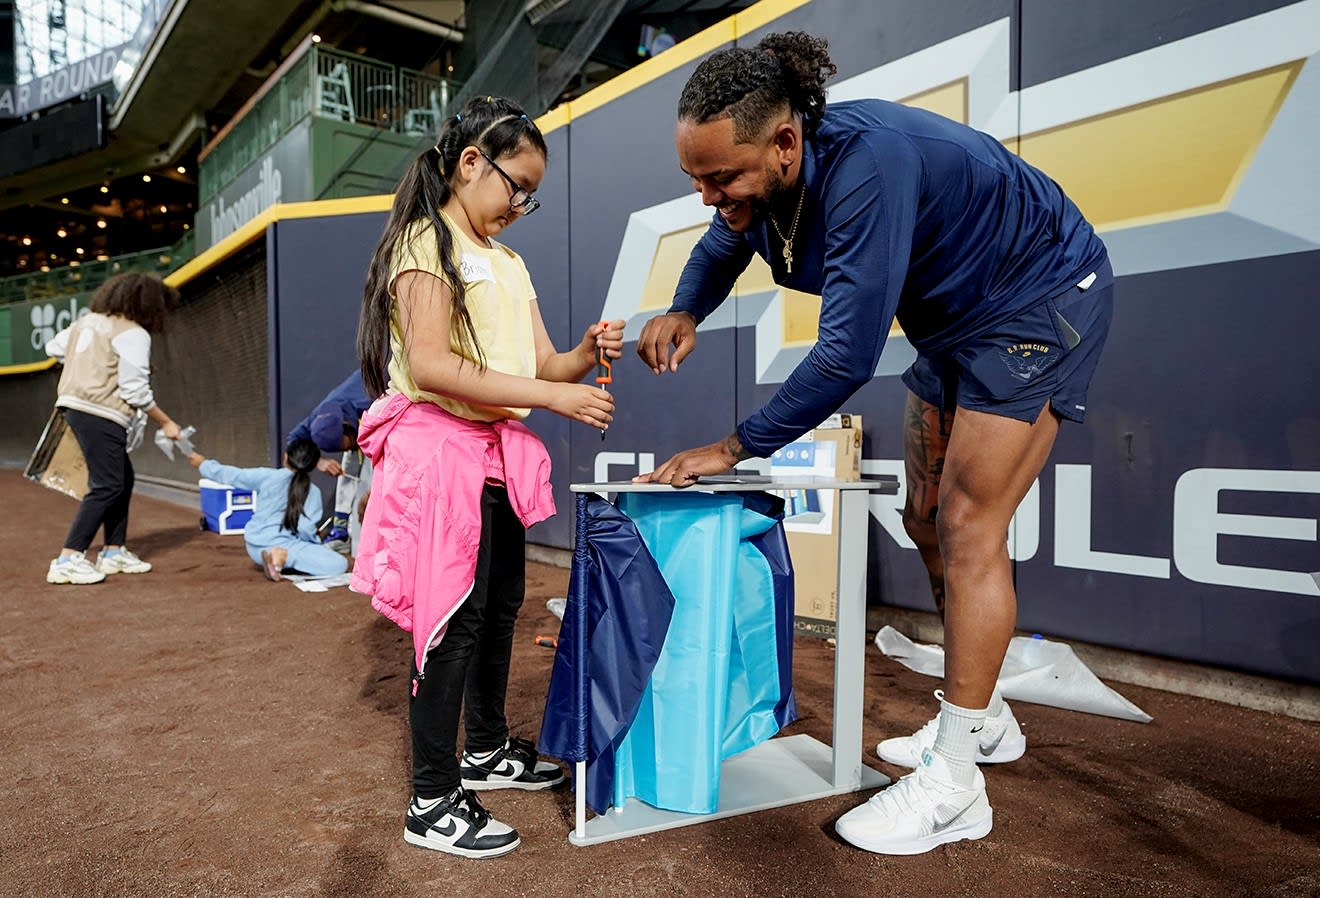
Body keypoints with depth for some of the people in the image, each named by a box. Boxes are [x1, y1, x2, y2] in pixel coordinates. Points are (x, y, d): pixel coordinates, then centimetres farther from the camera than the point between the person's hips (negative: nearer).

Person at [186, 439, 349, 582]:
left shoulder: (267, 476, -2)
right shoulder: (313, 493, -7)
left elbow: (231, 475, 7)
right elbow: (306, 530, -14)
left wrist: (203, 464, 24)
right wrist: (318, 545, 5)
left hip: (255, 546, 6)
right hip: (283, 545, -6)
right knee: (340, 564, -14)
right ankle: (285, 556, -21)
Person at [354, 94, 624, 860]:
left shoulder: (510, 264, 16)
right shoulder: (426, 244, -8)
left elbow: (543, 364, 11)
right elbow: (430, 367, -21)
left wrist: (586, 356, -11)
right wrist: (552, 395, -25)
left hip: (499, 454, 8)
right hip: (443, 448, -8)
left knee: (501, 603, 17)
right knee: (454, 616, -5)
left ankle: (488, 749, 37)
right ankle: (433, 802, 10)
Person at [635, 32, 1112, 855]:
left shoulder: (864, 165, -36)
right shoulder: (759, 178, -9)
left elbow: (848, 356, -38)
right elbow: (721, 248, 13)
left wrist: (735, 447, -28)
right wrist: (685, 311, -10)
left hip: (1042, 301, -9)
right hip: (956, 320, 9)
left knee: (968, 526, -14)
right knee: (929, 519, 9)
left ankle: (954, 786, -4)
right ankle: (984, 719, 26)